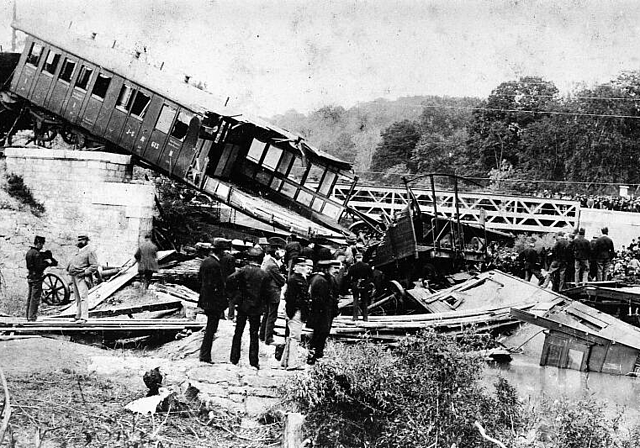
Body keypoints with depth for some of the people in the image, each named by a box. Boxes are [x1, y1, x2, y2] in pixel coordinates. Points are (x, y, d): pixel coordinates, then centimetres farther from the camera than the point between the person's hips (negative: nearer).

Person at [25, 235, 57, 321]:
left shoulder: (29, 252, 13)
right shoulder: (36, 253, -16)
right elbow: (39, 267, -20)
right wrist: (47, 263, -7)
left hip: (30, 277, 9)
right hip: (36, 277, -9)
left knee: (30, 297, 13)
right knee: (35, 297, -6)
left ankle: (28, 316, 18)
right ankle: (32, 317, -6)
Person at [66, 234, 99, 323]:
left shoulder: (90, 252, -5)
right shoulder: (78, 251, 21)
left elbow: (94, 266, -11)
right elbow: (71, 262, 33)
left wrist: (84, 272, -17)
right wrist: (69, 269, 15)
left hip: (82, 278, -9)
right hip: (74, 277, 9)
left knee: (83, 297, -15)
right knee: (77, 298, 11)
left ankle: (83, 318, -20)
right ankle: (78, 316, 15)